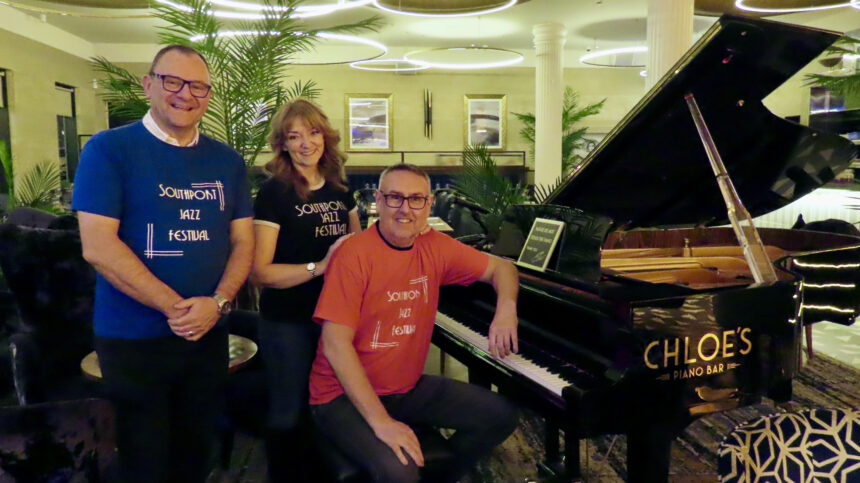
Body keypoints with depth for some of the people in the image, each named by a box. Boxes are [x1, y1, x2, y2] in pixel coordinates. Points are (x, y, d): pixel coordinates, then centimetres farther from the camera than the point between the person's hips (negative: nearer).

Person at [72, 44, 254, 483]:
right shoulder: (109, 149, -8)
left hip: (210, 334, 4)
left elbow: (243, 241, 4)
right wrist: (175, 308, -19)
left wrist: (217, 303, -14)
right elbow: (98, 246, -16)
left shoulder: (228, 160, 6)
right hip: (133, 337, -4)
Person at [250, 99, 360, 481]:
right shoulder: (274, 193, -13)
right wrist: (319, 266, -27)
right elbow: (260, 271, -18)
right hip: (288, 322, -5)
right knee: (289, 414, 10)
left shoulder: (338, 189, 4)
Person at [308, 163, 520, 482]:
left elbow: (500, 268, 9)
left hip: (409, 386, 7)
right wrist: (381, 421, -29)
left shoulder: (434, 247, -3)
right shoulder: (354, 254, -20)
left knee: (501, 417, 4)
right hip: (346, 395, -6)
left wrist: (506, 309, -14)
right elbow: (336, 345, -25)